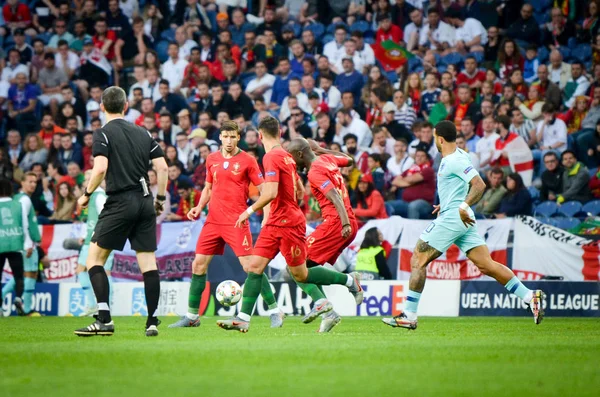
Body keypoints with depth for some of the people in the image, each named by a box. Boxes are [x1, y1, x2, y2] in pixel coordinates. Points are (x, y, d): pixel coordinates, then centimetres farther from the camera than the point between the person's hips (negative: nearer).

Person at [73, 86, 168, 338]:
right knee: (148, 262, 5)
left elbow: (100, 168, -16)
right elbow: (162, 167, 9)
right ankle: (152, 322, 2)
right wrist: (160, 198, 18)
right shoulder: (143, 133, 13)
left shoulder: (103, 134, -3)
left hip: (120, 203, -5)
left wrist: (87, 194, -3)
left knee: (94, 259, 2)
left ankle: (104, 319, -9)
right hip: (145, 203, 5)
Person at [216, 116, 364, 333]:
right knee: (255, 266, 0)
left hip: (288, 223, -9)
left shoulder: (271, 157, -17)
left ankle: (349, 280, 17)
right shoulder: (286, 156, 12)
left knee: (300, 275, 3)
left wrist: (250, 211, -15)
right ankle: (243, 319, -4)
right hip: (275, 223, 9)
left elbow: (271, 193, -25)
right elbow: (300, 191, 19)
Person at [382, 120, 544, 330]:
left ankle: (409, 316, -2)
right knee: (486, 265, 3)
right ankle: (529, 296, -5)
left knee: (417, 261, -3)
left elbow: (479, 185, -23)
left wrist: (464, 207, -29)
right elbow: (466, 186, 28)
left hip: (452, 218, -10)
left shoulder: (455, 161, -14)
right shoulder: (451, 158, 16)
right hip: (463, 220, 10)